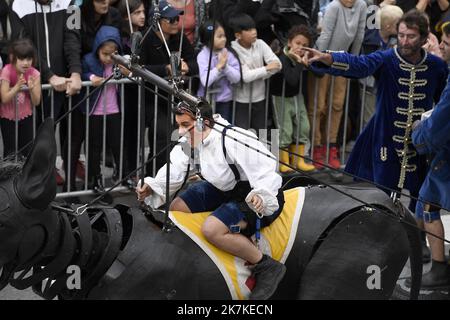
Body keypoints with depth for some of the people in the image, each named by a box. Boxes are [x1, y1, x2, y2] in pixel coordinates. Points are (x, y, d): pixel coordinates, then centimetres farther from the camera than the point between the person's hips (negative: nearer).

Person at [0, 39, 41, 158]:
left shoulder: (34, 74, -14)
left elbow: (36, 102, -13)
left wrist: (31, 89, -32)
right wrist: (17, 86, -36)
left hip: (26, 116, 2)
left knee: (26, 150, 6)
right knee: (10, 151, 4)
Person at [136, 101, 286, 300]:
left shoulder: (233, 141, -29)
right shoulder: (188, 142, -2)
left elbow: (267, 173, -31)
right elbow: (173, 174, -8)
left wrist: (261, 196, -49)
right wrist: (150, 188, -25)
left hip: (256, 196, -9)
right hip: (225, 190, 9)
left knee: (211, 229, -31)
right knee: (175, 209, 2)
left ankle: (267, 267, -17)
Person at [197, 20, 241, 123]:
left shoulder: (229, 54, -4)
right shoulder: (202, 56, -12)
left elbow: (236, 78, -8)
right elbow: (205, 81, -23)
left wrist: (225, 66, -21)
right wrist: (219, 66, -24)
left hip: (225, 100, 3)